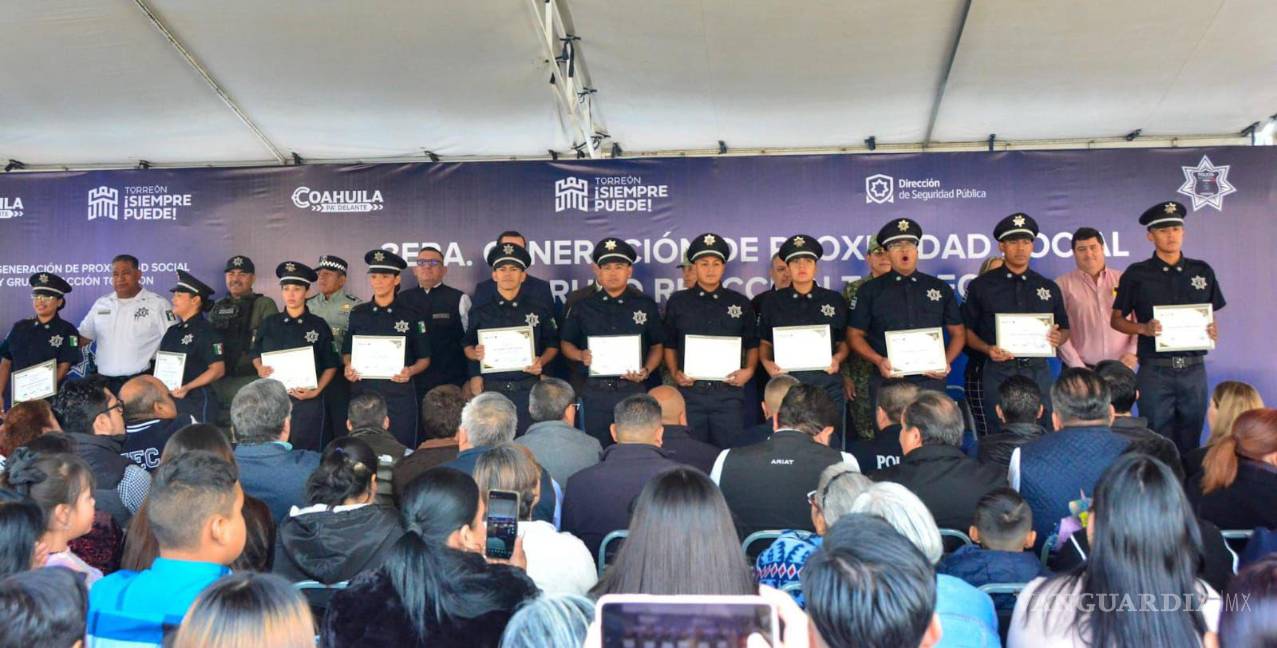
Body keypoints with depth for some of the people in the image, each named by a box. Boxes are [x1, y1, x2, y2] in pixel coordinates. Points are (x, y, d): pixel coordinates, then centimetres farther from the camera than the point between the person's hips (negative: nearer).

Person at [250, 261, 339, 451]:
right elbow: (254, 354, 18)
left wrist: (317, 391, -10)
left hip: (307, 401, -2)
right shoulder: (269, 323, 7)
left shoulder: (319, 325, 0)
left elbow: (331, 365, 3)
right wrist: (260, 368, -4)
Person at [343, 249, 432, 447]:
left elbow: (424, 358, 6)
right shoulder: (357, 314, 9)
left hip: (399, 393, -2)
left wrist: (410, 371, -13)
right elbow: (347, 352, 16)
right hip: (363, 392, 2)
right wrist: (349, 367, -4)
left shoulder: (412, 316, 2)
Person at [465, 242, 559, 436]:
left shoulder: (540, 310, 6)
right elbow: (468, 346, 14)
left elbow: (552, 345, 12)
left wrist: (541, 362, -7)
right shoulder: (481, 311, 8)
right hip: (491, 389, 1)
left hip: (528, 389, 0)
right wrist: (475, 353, -8)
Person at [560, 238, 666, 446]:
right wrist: (581, 355, -7)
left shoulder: (646, 305, 5)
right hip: (596, 391, 1)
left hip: (634, 389, -1)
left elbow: (657, 346, 9)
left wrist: (646, 371, -8)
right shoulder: (584, 306, 7)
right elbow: (566, 343, 13)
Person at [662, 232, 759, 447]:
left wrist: (749, 370, -4)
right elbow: (669, 345, 12)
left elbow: (752, 345, 13)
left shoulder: (740, 303, 9)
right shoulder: (677, 302, 8)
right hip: (689, 391, 0)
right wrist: (675, 373, -3)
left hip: (728, 391, 0)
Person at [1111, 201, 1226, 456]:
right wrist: (1144, 328, -13)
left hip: (1194, 369, 3)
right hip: (1155, 370, -2)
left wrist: (1213, 331, -4)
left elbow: (1211, 315, 17)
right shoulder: (1137, 275, 0)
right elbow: (1116, 320, 4)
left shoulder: (1203, 271, 8)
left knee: (1190, 444, 9)